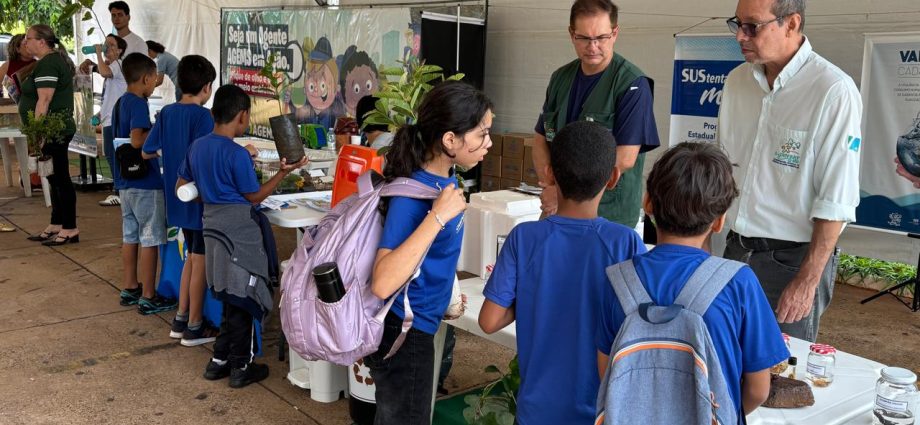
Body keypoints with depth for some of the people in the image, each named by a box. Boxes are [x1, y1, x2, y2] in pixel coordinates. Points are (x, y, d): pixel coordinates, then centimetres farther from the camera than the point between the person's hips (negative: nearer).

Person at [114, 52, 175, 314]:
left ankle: (130, 288, 26)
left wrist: (151, 133, 15)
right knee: (150, 240, -2)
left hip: (126, 181, 9)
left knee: (130, 237, 16)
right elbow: (137, 140, -26)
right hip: (146, 182, -9)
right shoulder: (139, 104, -16)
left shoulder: (120, 103, 12)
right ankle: (148, 297, 3)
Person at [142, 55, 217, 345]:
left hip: (177, 197, 7)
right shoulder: (202, 116, -16)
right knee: (200, 261, 3)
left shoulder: (167, 113, 5)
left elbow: (147, 152, 10)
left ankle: (181, 320, 25)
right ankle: (194, 328, 11)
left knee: (192, 255, 20)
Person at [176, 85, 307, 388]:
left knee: (231, 298, 17)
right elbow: (254, 197, -9)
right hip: (239, 229, -8)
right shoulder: (238, 154, -17)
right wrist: (284, 172, -8)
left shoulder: (197, 147, 6)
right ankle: (241, 368, 12)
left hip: (213, 224, 8)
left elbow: (181, 187, 15)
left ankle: (219, 361, 23)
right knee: (243, 300, 4)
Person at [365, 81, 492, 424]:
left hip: (416, 325, 9)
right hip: (402, 333, -9)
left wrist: (447, 297, 19)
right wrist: (438, 216, -35)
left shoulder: (444, 177, -1)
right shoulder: (412, 194, -26)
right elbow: (383, 283, -37)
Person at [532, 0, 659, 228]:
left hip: (609, 214, -5)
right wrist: (550, 186, -6)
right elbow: (541, 140, 11)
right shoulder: (561, 78, 8)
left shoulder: (632, 84, -11)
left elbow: (624, 159, -17)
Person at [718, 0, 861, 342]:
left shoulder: (833, 92, -16)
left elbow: (836, 201, -16)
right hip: (736, 250, 6)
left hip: (792, 259, -5)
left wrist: (807, 281, -16)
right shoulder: (737, 81, 4)